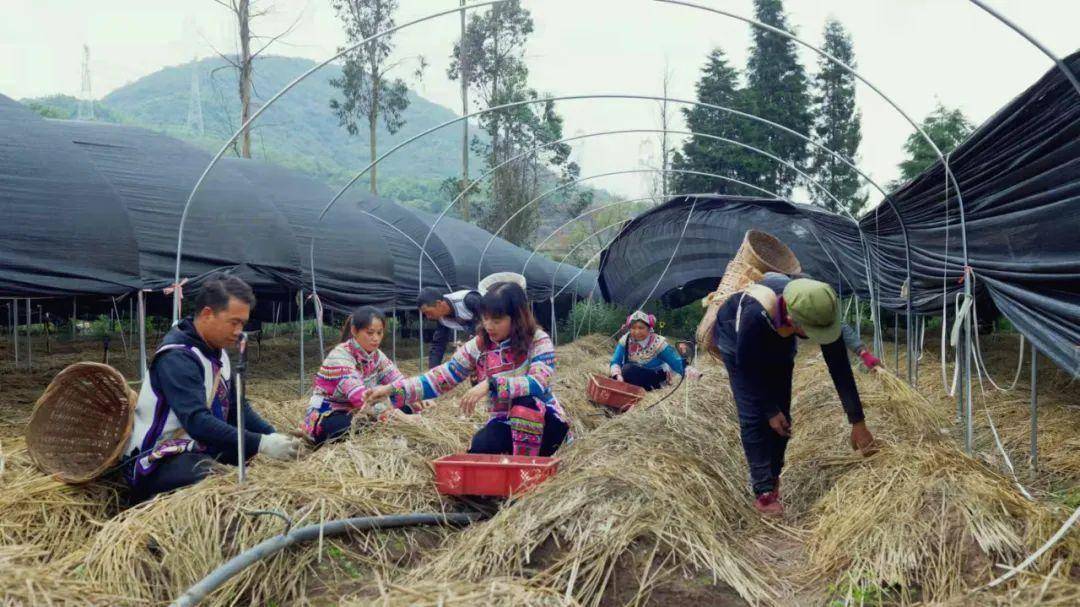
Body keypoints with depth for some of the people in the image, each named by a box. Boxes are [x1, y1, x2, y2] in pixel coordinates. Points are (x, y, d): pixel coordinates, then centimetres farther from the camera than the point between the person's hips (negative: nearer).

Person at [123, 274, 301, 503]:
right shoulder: (177, 357, -21)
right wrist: (261, 444, -35)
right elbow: (197, 421, -32)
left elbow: (238, 409, 9)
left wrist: (272, 436, -9)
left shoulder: (217, 353, 9)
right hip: (159, 461, -9)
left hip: (200, 450, 9)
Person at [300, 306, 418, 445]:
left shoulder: (376, 355, 0)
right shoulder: (340, 356, -22)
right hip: (325, 420, -7)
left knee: (406, 409, -12)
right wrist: (393, 414, -48)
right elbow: (359, 396, -36)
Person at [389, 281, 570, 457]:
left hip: (545, 422, -2)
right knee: (478, 451, -27)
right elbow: (440, 379, -7)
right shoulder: (478, 346, -6)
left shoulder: (539, 341, -16)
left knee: (526, 399, -35)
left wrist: (491, 384, -43)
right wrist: (393, 390, -19)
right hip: (504, 422, 3)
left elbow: (539, 383, -33)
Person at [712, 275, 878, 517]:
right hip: (737, 338, -4)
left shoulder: (820, 313, -33)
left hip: (778, 342, 4)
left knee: (781, 413, 0)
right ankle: (763, 493, -7)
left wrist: (858, 422, -19)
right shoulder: (756, 315, -46)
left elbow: (840, 368, -23)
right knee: (753, 416, -13)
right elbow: (747, 367, -28)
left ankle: (773, 480, 15)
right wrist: (770, 410, -21)